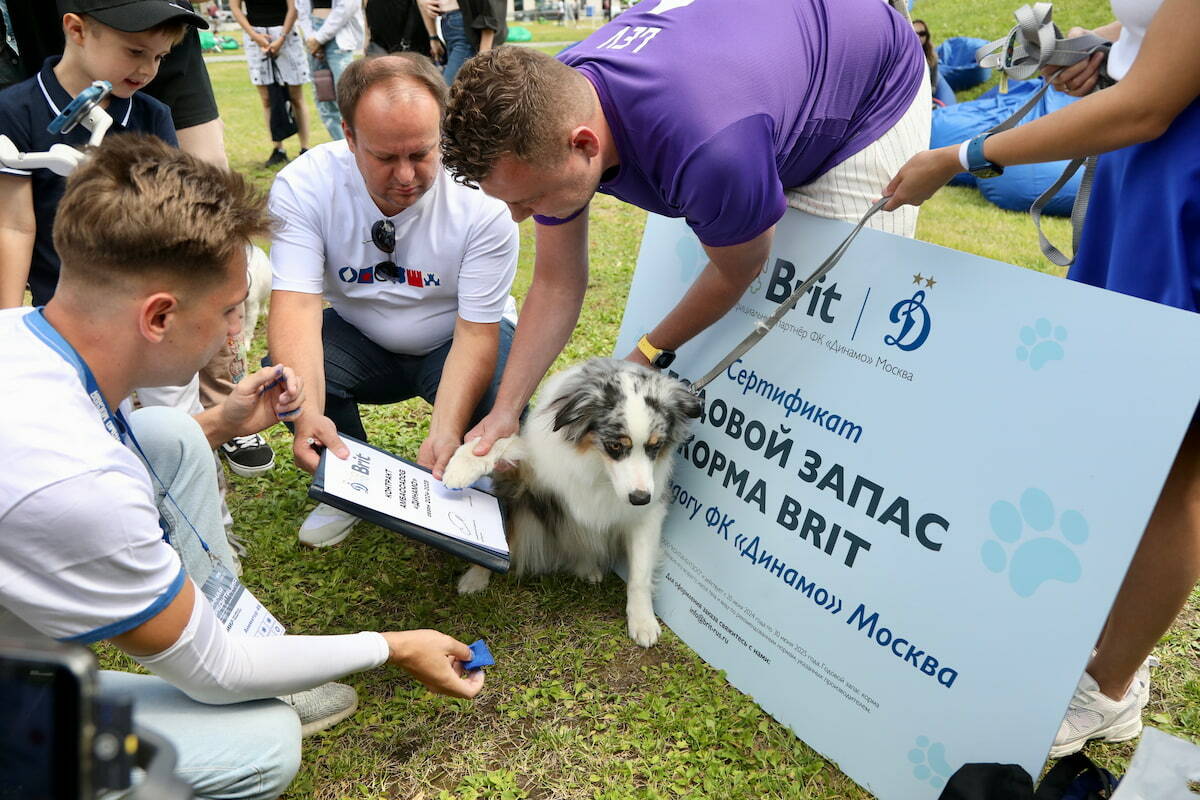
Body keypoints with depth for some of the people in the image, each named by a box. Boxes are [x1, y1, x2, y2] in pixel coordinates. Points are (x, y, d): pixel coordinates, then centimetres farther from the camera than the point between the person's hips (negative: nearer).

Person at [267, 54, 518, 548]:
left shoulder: (484, 203, -25)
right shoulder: (303, 186, -21)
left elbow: (476, 331, -25)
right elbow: (296, 303, -28)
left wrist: (446, 431, -41)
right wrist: (308, 413, -46)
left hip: (453, 342, -1)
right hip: (360, 341, 2)